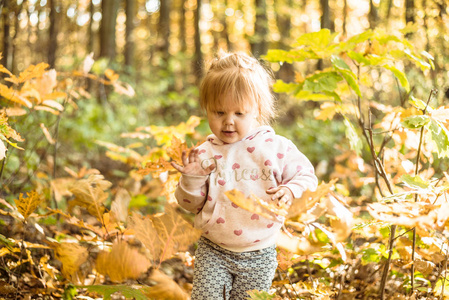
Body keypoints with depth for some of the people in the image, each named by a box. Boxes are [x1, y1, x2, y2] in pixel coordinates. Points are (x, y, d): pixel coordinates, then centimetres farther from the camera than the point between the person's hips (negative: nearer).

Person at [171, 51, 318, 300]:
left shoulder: (277, 148, -7)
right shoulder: (205, 153, -5)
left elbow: (306, 176, 1)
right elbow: (191, 204, 1)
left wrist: (289, 191, -19)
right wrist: (191, 178, -18)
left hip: (259, 254, 0)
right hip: (213, 251, 0)